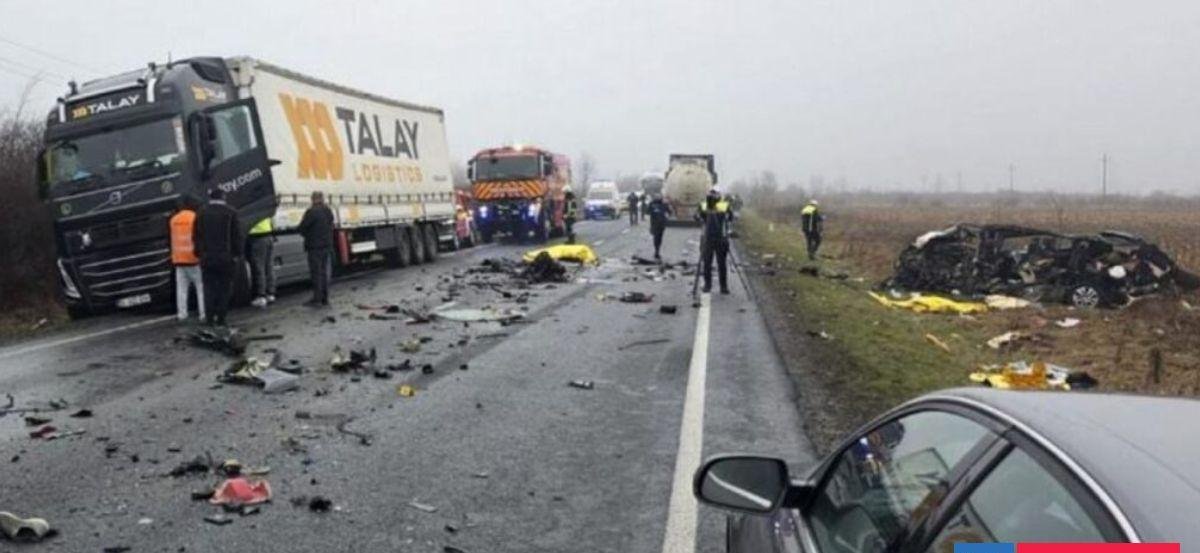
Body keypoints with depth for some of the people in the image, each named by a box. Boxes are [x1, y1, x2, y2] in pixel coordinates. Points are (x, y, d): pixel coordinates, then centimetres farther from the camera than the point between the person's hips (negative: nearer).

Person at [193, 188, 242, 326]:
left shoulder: (201, 213, 4)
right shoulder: (231, 212, -2)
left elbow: (196, 236, 6)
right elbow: (237, 235, -2)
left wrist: (199, 253, 12)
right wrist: (236, 253, 4)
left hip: (207, 257, 2)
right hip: (225, 257, -2)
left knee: (209, 288, 7)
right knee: (225, 288, 3)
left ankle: (211, 317, 5)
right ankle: (221, 318, 0)